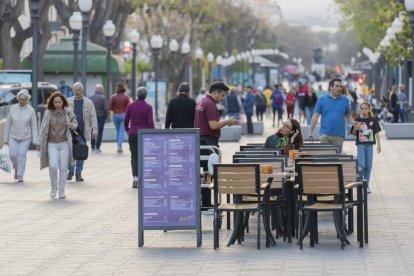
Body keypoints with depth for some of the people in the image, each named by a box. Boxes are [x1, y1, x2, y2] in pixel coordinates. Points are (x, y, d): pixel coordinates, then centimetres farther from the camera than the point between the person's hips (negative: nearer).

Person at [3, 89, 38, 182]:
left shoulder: (31, 110, -7)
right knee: (13, 154, -8)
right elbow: (8, 124, 4)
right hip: (13, 136, 2)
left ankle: (20, 175, 0)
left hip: (26, 137, -2)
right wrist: (6, 138, 5)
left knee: (22, 154, -9)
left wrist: (35, 140, -9)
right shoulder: (13, 109, -2)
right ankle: (16, 168, 23)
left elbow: (34, 126, -5)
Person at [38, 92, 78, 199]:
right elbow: (43, 129, 3)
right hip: (52, 144, -1)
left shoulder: (68, 112, -1)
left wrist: (71, 125, -15)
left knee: (63, 167, 1)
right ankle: (53, 186, 9)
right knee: (53, 166, -14)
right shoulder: (48, 113, -2)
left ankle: (62, 190, 11)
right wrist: (40, 144, 2)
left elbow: (75, 124, 9)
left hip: (64, 143, 1)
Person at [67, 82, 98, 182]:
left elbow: (93, 117, 3)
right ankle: (70, 171, 14)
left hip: (83, 132, 0)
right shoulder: (68, 101, 6)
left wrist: (94, 130, -4)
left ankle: (78, 174, 11)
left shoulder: (88, 103, 5)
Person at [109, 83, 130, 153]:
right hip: (123, 115, -2)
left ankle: (119, 146, 17)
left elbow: (110, 107, -6)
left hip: (115, 115, 2)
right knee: (122, 131, -5)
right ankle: (119, 145, -20)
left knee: (118, 131, 14)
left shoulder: (113, 97, -3)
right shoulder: (126, 97, -6)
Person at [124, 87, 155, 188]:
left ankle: (135, 178, -14)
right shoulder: (148, 107, -6)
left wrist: (127, 130, 24)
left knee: (134, 157, 1)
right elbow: (150, 122, -9)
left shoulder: (130, 106, 0)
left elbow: (126, 120, 6)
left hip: (133, 134, 1)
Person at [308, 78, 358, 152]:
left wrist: (353, 123, -8)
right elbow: (315, 116, 3)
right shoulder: (322, 99, 3)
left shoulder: (345, 100, 8)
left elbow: (348, 115, 13)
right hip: (325, 134, -2)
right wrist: (310, 132, -2)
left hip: (339, 135, 2)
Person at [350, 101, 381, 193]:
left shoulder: (372, 120, 2)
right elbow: (353, 133, 5)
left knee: (368, 166, 6)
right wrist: (356, 129, -17)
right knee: (361, 164, -14)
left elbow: (377, 133, 4)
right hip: (360, 145, -2)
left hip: (369, 145, 2)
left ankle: (366, 185, 16)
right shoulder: (357, 120, 0)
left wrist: (379, 145, 0)